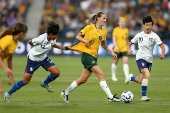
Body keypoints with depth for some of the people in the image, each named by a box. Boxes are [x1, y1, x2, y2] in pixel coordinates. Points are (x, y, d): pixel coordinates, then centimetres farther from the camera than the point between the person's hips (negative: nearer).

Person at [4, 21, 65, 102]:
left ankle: (45, 83, 21)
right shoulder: (41, 39, -32)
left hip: (43, 58, 6)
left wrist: (62, 48, 4)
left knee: (56, 73, -10)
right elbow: (30, 42, -13)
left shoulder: (53, 39, -11)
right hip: (33, 59, -6)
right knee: (25, 81, -3)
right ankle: (8, 94, 14)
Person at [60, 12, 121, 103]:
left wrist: (111, 52, 11)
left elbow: (103, 45, 23)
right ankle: (110, 97, -15)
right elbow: (78, 36, 0)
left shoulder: (104, 31, 11)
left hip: (94, 56, 7)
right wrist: (85, 41, -18)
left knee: (83, 79, 9)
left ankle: (65, 93, 23)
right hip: (86, 54, -7)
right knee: (101, 74, -16)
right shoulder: (90, 27, -7)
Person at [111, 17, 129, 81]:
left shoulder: (126, 30, 9)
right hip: (117, 49, -2)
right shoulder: (116, 30, -4)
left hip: (124, 49, 2)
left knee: (125, 62, -13)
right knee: (115, 62, 10)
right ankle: (113, 76, 27)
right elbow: (114, 39, -11)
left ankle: (127, 76, -20)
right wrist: (116, 46, -25)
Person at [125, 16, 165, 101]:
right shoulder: (139, 35, 1)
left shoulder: (154, 36, -4)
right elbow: (130, 43, 13)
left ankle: (131, 78, 42)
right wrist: (129, 50, -8)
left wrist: (162, 54, -33)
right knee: (147, 75, -25)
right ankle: (144, 96, -16)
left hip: (149, 59, 2)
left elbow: (162, 46, -13)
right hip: (140, 58, -2)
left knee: (140, 81, 8)